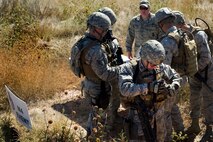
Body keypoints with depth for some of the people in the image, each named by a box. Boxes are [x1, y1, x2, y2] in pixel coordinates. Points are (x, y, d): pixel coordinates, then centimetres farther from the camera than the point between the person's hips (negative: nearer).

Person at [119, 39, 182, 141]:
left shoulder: (161, 67, -3)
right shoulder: (130, 69, -15)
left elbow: (176, 77, 13)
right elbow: (125, 88, -32)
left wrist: (173, 87, -10)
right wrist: (148, 87, -38)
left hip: (158, 117, 5)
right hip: (139, 118, -5)